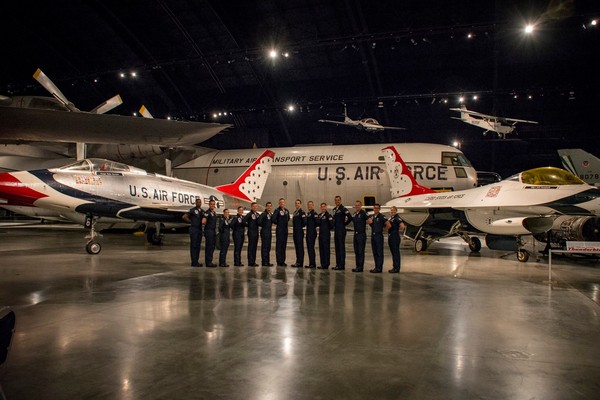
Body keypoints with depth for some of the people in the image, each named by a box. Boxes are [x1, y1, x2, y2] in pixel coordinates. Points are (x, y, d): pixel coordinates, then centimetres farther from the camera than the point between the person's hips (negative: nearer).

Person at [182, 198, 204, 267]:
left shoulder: (202, 211, 12)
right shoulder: (192, 210, -7)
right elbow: (184, 217, -12)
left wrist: (203, 221, 3)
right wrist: (191, 222, -4)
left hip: (200, 229, 7)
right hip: (194, 229, -7)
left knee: (198, 246, 9)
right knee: (193, 245, -5)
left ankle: (196, 262, 15)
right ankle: (194, 262, -4)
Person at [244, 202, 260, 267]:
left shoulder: (257, 214, 12)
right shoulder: (249, 214, -10)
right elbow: (244, 221, -19)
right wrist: (248, 225, -7)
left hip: (256, 232, 7)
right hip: (251, 232, -7)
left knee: (255, 247, 10)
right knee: (251, 247, -5)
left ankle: (253, 262, 16)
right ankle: (250, 262, -2)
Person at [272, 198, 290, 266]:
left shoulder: (287, 211, 11)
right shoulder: (277, 210, -10)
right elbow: (273, 219, -22)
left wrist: (285, 224, 12)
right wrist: (277, 223, -7)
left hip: (285, 230, 7)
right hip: (279, 230, -7)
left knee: (284, 245, 10)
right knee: (279, 245, -3)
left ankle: (283, 261, 17)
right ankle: (279, 262, 1)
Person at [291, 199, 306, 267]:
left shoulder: (302, 212, -9)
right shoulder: (294, 212, 17)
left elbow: (304, 222, -17)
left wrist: (301, 227, -5)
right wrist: (294, 228, 10)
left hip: (299, 232, -9)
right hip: (295, 232, 9)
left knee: (300, 246, -6)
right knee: (296, 246, 10)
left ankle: (300, 263, -4)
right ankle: (298, 261, 16)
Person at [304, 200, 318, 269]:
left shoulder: (314, 213, -10)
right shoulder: (308, 213, 17)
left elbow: (317, 221, -20)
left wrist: (314, 226, -6)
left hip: (312, 233, -9)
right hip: (308, 233, 9)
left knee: (311, 248, -7)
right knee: (309, 248, 11)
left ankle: (312, 264, -2)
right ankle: (311, 263, 18)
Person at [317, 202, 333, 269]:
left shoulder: (328, 215, -10)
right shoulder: (319, 215, 13)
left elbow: (331, 225, -14)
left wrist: (328, 229, -3)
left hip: (326, 234, -8)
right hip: (321, 234, 8)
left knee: (326, 249, -3)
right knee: (321, 249, 10)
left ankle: (326, 265, 1)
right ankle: (322, 264, 17)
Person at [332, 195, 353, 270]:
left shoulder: (343, 209, -10)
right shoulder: (334, 209, 14)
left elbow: (350, 218, -19)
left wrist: (344, 224, -8)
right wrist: (334, 226, 11)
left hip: (341, 231, -8)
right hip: (336, 231, 8)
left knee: (341, 247, -4)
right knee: (337, 247, 11)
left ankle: (342, 265, -1)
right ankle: (338, 264, 18)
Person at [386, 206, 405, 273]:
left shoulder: (397, 218, -12)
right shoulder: (390, 218, 15)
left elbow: (402, 226, -24)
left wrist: (397, 229, -8)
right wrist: (386, 223, 6)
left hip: (395, 237, -9)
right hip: (390, 237, 9)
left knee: (396, 252, -5)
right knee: (393, 252, 13)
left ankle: (397, 268, -1)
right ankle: (394, 267, 21)